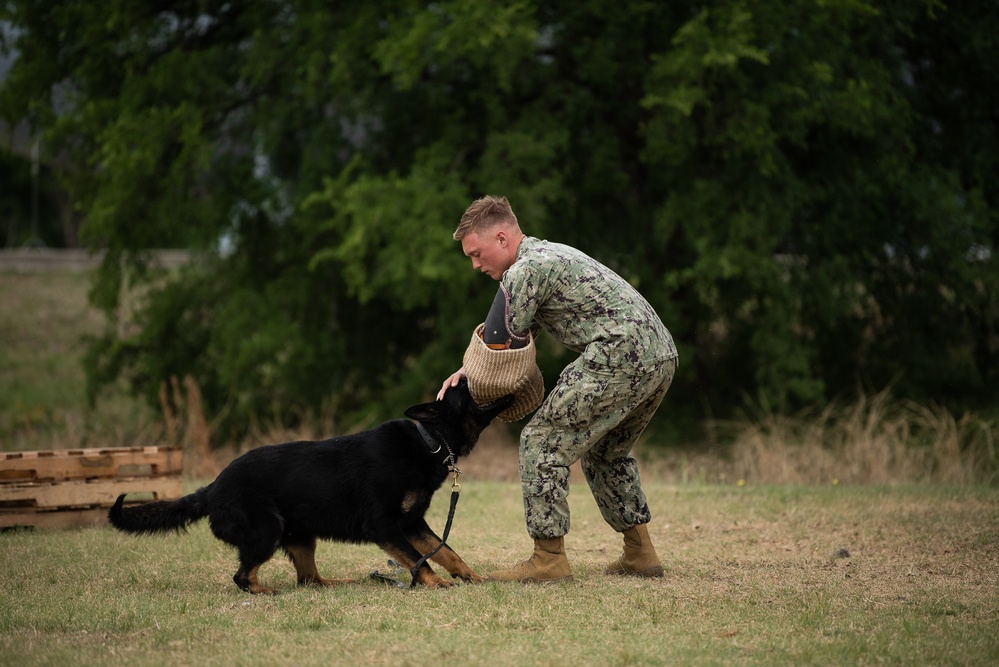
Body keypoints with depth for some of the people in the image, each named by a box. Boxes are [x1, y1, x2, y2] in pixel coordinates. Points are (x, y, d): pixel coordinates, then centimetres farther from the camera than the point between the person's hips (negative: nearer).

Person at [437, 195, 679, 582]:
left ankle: (549, 559, -3)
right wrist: (469, 369, 22)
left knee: (542, 441, -3)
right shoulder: (551, 253, 25)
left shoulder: (524, 271, -7)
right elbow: (521, 331, 32)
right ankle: (640, 554, 25)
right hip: (662, 352, 10)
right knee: (606, 451, 26)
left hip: (619, 355, -10)